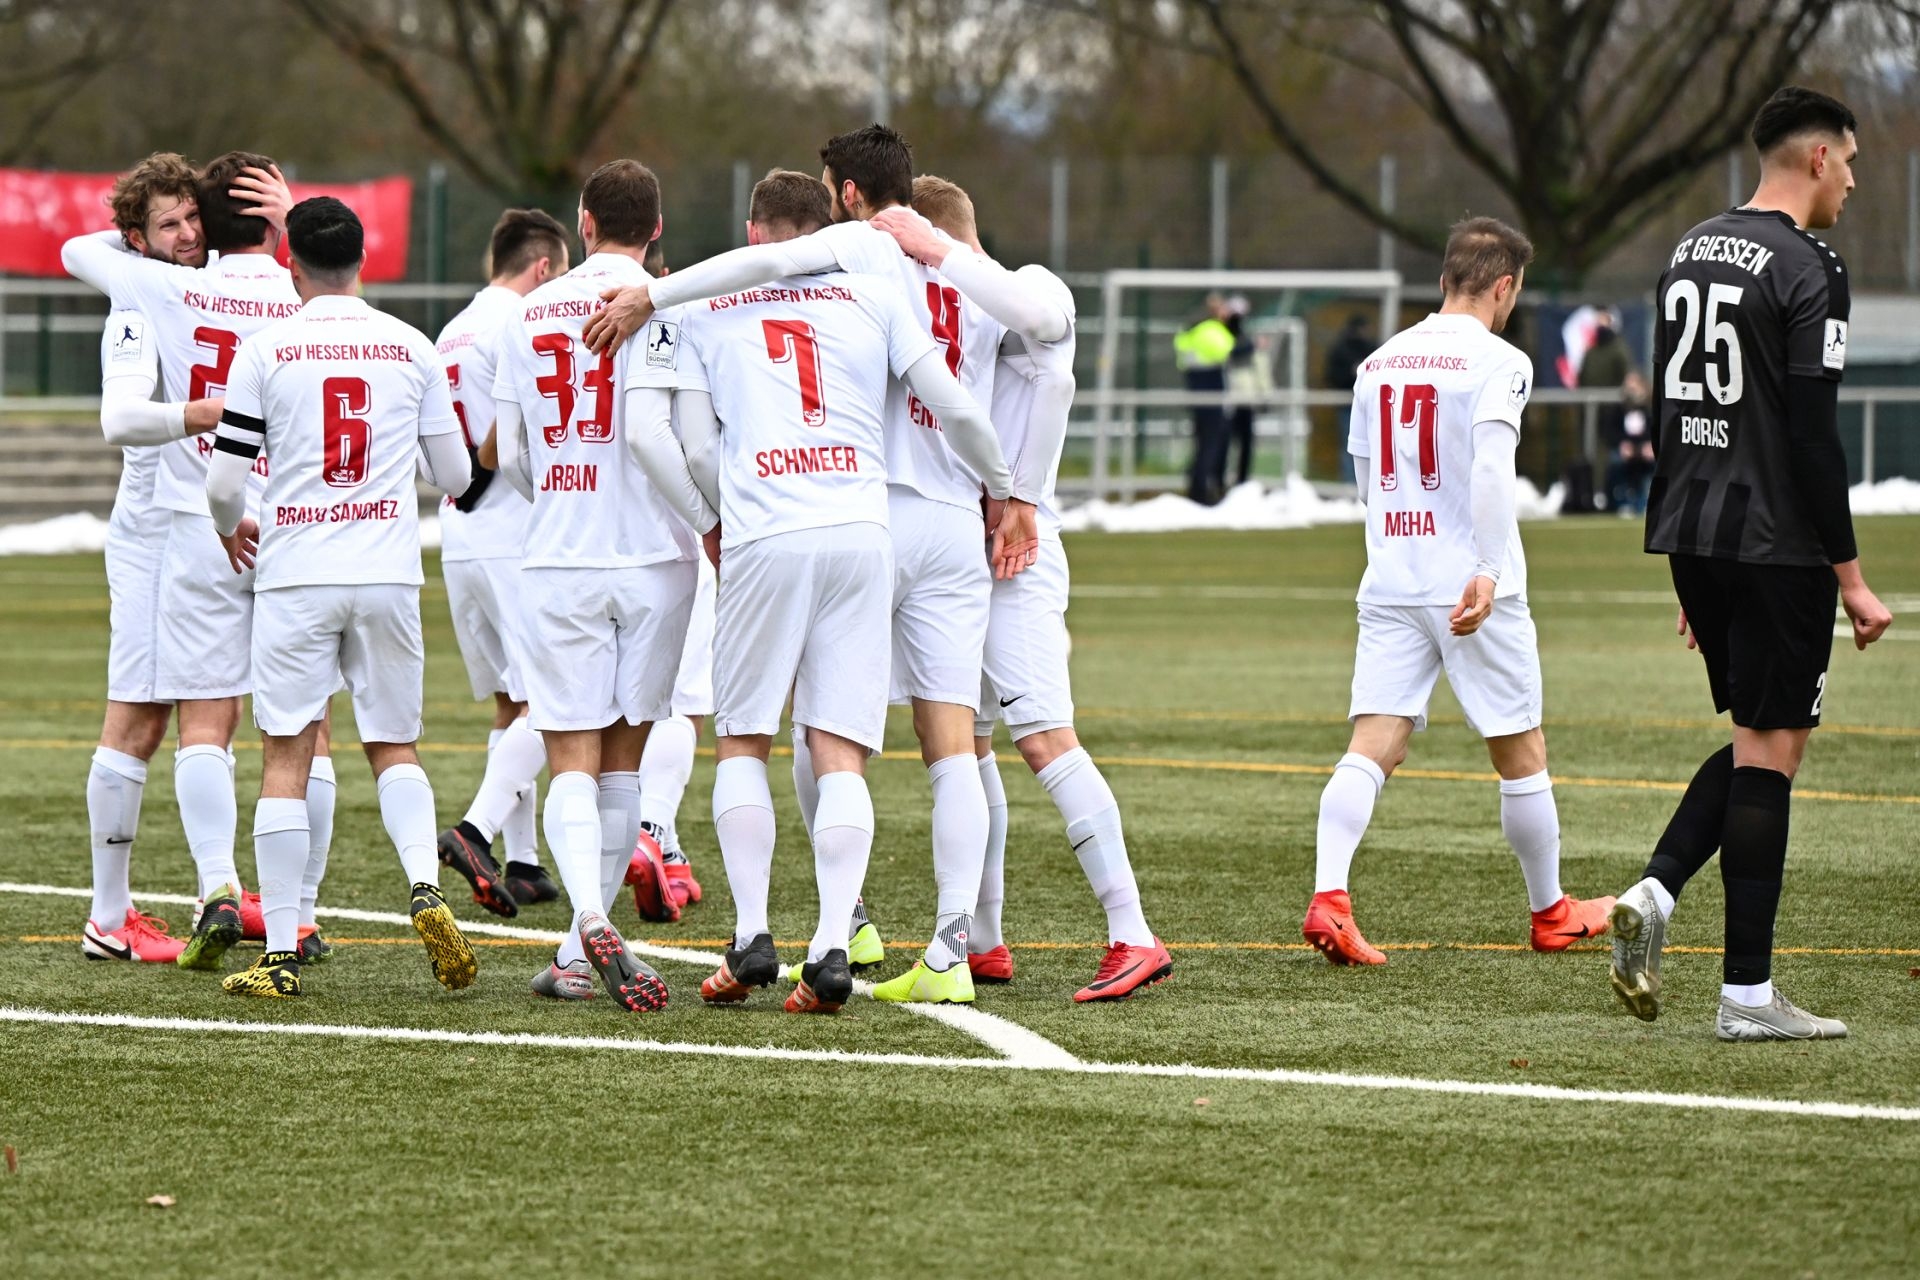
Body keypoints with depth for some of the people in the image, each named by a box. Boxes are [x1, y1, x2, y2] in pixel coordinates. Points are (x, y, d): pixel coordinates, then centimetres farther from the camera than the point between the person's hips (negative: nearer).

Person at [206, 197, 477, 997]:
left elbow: (224, 479, -2)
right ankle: (425, 886, -11)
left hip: (295, 574, -2)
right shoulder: (412, 349, 4)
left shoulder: (266, 351, -3)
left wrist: (232, 527, 21)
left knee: (285, 756, 2)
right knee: (394, 747, 15)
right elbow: (454, 475, 9)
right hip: (388, 573, 2)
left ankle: (280, 954, -1)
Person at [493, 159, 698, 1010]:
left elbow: (508, 456, 10)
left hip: (559, 559, 1)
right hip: (653, 557, -1)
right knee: (623, 759, 11)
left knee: (573, 760, -1)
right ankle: (581, 953, 11)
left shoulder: (530, 316, 5)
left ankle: (592, 923, -25)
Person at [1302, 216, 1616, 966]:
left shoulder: (1378, 363, 12)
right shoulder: (1497, 362, -7)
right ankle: (1550, 912, 23)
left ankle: (1327, 897, -23)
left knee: (1372, 748, -3)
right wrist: (1489, 572, -26)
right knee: (1520, 753, 10)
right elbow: (1491, 468, -20)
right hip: (1470, 586, -5)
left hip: (1388, 586, 5)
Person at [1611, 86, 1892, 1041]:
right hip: (1775, 543, -8)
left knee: (1758, 740, 18)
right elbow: (1812, 436, -17)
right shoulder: (1807, 270, -12)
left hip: (1692, 535, 8)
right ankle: (1747, 995, 0)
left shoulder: (1689, 252, 13)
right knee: (1770, 752, -2)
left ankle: (1652, 898, -1)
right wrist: (1851, 578, -12)